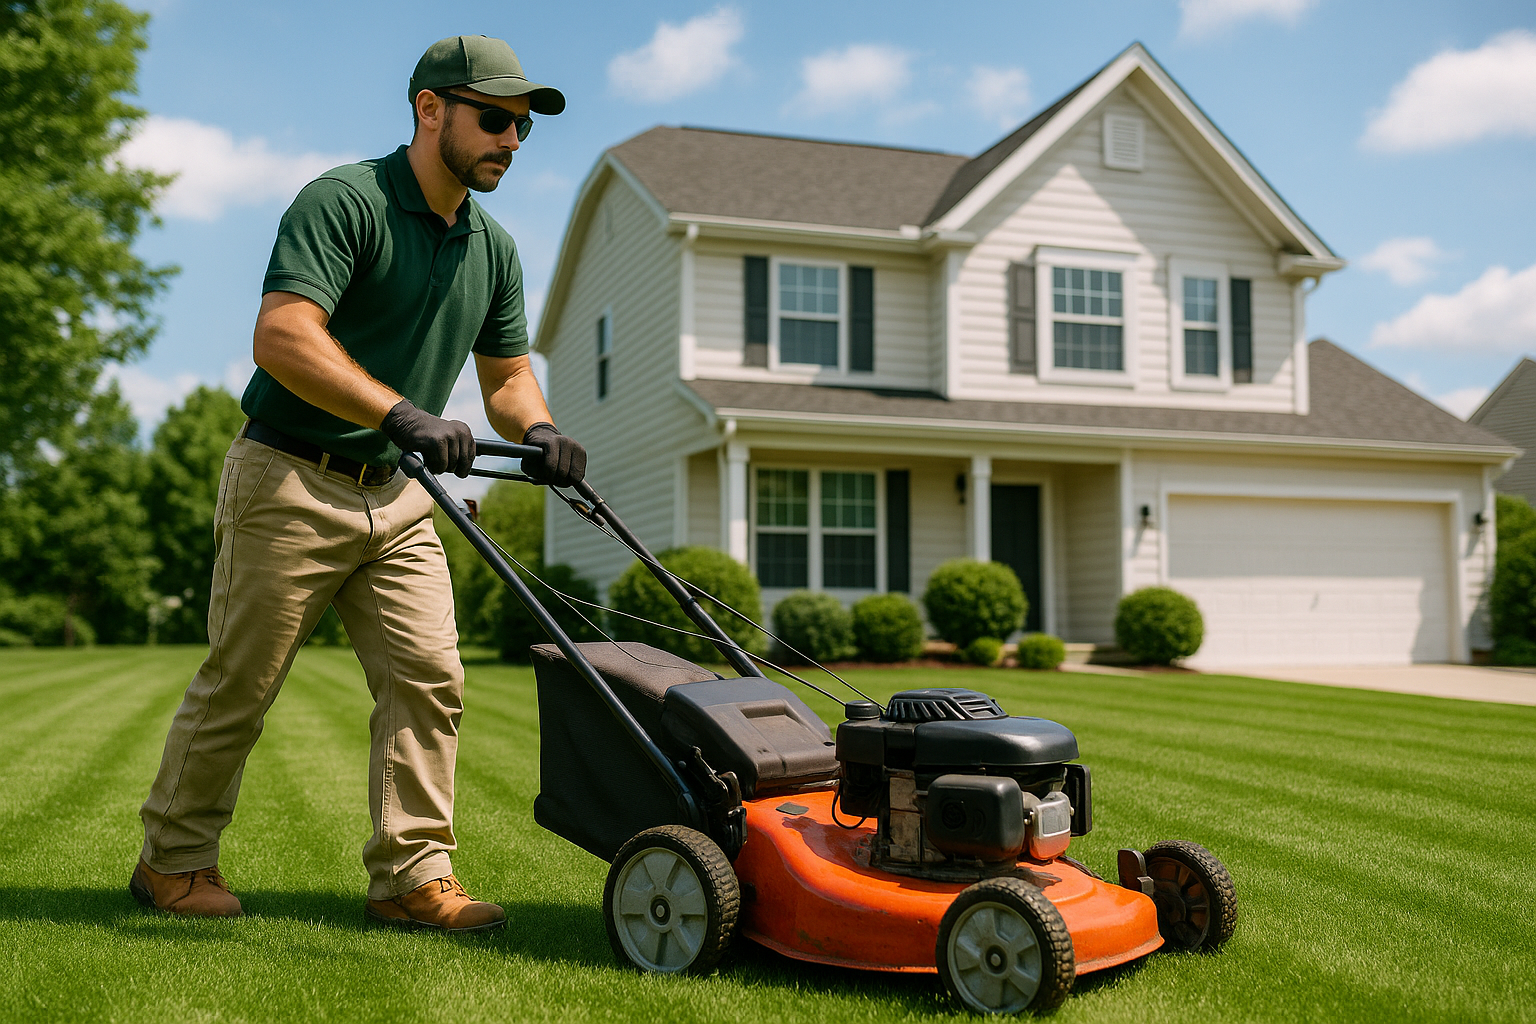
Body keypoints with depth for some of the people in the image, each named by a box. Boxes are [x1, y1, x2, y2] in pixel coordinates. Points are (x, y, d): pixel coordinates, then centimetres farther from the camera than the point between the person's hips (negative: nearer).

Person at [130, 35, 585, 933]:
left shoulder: (494, 249, 9)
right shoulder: (344, 202, -15)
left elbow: (507, 373, 15)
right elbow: (283, 336, -27)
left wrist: (537, 430, -8)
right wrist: (402, 411, -38)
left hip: (396, 496, 7)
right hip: (291, 483, -7)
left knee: (429, 676, -2)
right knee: (241, 683, 3)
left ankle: (413, 875, 4)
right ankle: (173, 859, 21)